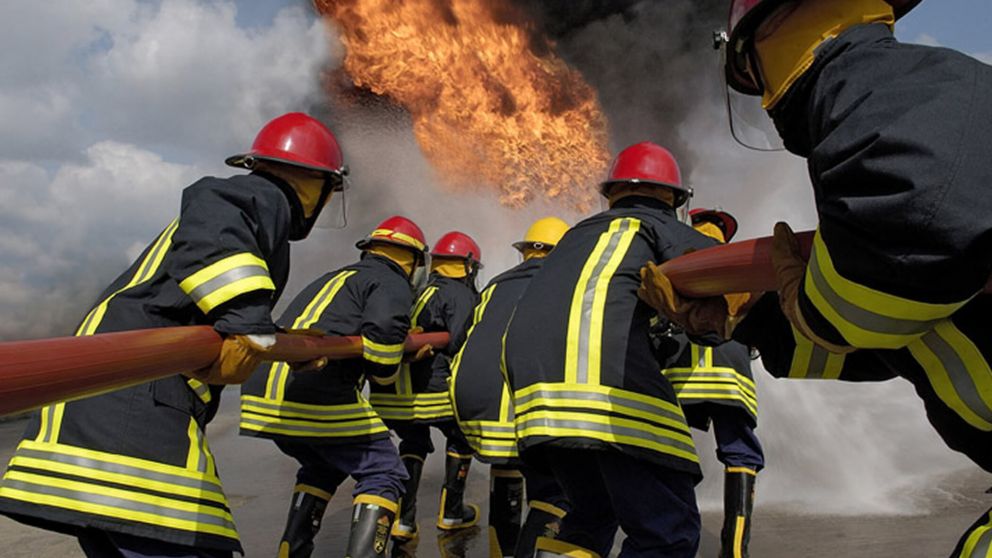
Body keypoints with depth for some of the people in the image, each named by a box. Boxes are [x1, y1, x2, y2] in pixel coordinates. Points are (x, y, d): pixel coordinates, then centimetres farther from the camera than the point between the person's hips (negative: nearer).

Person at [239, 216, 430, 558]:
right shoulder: (393, 285, 2)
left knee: (322, 467, 29)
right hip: (316, 397, -8)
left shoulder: (335, 278, 28)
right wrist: (385, 376, 2)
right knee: (383, 472, 4)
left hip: (264, 393, 9)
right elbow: (382, 333, -17)